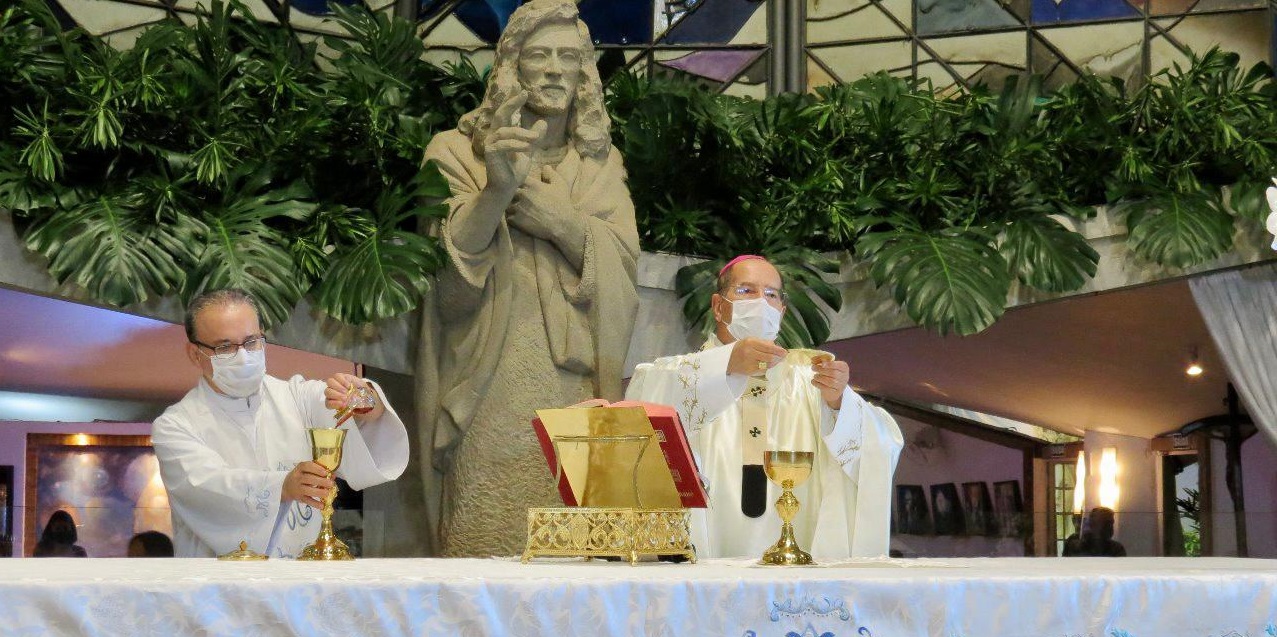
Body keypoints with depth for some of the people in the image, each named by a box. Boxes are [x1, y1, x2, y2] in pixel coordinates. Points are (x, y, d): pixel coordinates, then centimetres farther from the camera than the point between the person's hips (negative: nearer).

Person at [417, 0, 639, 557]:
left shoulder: (600, 161, 15)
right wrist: (495, 190, -25)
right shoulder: (459, 151, 5)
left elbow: (624, 256, 0)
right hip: (492, 386, -3)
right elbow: (450, 260, -8)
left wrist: (539, 209, -12)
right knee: (488, 542, -9)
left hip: (577, 385, 3)